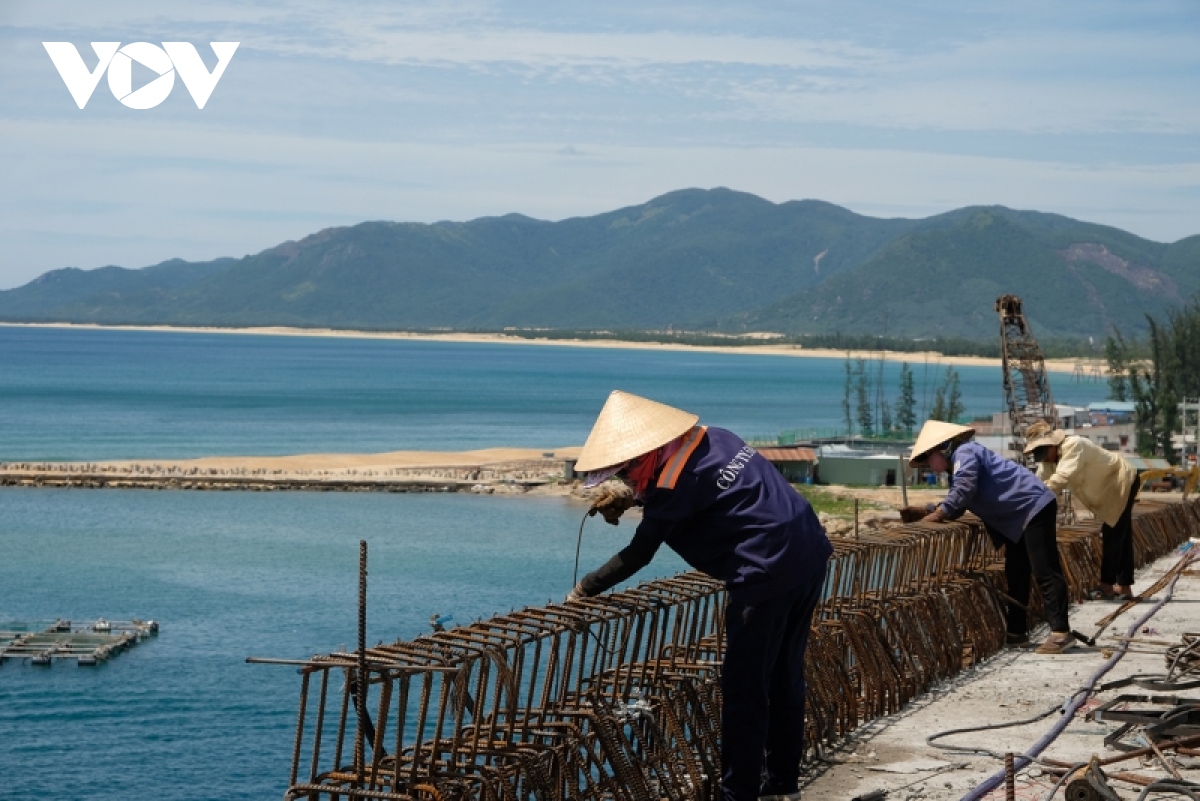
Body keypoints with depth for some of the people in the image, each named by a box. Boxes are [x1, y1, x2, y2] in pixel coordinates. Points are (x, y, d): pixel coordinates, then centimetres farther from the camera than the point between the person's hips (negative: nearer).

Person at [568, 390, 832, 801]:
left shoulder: (675, 483, -12)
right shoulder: (712, 439, 11)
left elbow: (638, 554, -6)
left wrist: (584, 589, 5)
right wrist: (631, 496, 23)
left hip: (769, 573, -9)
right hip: (809, 556, 9)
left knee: (744, 688, -1)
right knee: (784, 678, 17)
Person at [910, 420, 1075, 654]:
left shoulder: (964, 453, -12)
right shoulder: (958, 464, 21)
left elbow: (963, 492, -24)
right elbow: (956, 503, 19)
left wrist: (938, 515, -16)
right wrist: (931, 511, 3)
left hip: (1034, 507, -11)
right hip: (1018, 518, 11)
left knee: (1044, 572, -14)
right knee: (1015, 575, 14)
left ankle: (1061, 633, -18)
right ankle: (1017, 631, 20)